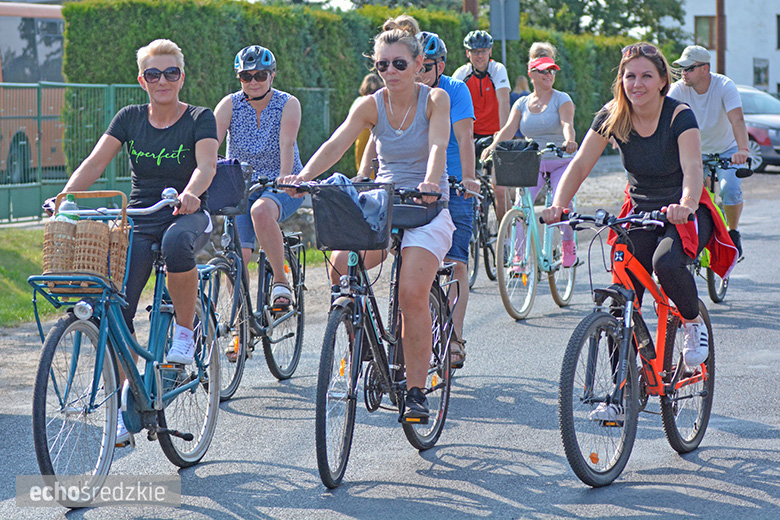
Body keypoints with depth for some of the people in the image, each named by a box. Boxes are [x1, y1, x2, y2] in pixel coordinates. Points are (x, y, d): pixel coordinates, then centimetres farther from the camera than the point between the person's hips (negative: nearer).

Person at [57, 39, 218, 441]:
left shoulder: (199, 119, -2)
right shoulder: (130, 118, 6)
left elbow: (207, 164, -20)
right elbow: (96, 162, -3)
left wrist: (190, 193, -42)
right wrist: (65, 195, -22)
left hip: (187, 216, -3)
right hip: (140, 221, 3)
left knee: (175, 243, -41)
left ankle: (185, 332, -18)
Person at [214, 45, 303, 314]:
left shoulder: (288, 104, -8)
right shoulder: (230, 105, -4)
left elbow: (287, 145, -23)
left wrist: (284, 179, -40)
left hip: (282, 187, -2)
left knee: (261, 211, -36)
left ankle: (281, 281, -20)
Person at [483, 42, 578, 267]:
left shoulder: (561, 99, 0)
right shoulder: (522, 103, 9)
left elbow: (567, 123, -18)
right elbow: (509, 128, -4)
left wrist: (569, 140, -41)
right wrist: (493, 146, -24)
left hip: (559, 162, -3)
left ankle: (568, 244, 9)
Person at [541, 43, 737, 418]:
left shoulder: (679, 116, -19)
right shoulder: (612, 117, -8)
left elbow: (693, 170, -32)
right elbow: (580, 165, -11)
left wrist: (685, 205, -53)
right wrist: (558, 205, -29)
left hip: (684, 214, -4)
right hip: (639, 211, 4)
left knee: (666, 262, -36)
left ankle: (693, 322, -4)